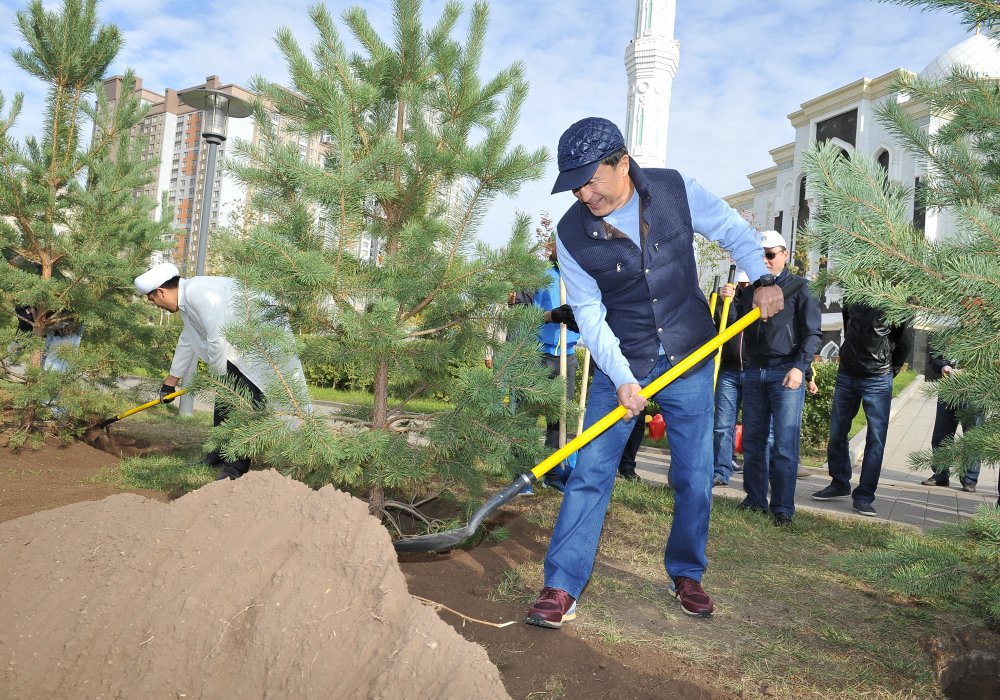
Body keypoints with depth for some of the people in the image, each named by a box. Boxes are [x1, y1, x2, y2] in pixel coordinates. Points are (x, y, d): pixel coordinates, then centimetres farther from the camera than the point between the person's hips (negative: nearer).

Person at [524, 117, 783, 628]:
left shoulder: (675, 189, -9)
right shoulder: (571, 233, -12)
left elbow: (732, 230, 4)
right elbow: (589, 313, -10)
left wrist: (762, 278, -11)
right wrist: (620, 378, -18)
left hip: (690, 360, 2)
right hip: (620, 363, -1)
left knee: (694, 478, 8)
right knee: (590, 474, -6)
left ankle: (685, 575, 28)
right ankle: (561, 587, 2)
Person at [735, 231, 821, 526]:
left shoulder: (799, 288, 0)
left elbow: (813, 333, -6)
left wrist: (800, 367, -16)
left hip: (786, 373, -5)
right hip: (754, 371, 5)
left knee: (784, 444, -5)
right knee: (753, 440, 8)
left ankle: (783, 507, 2)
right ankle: (755, 499, 19)